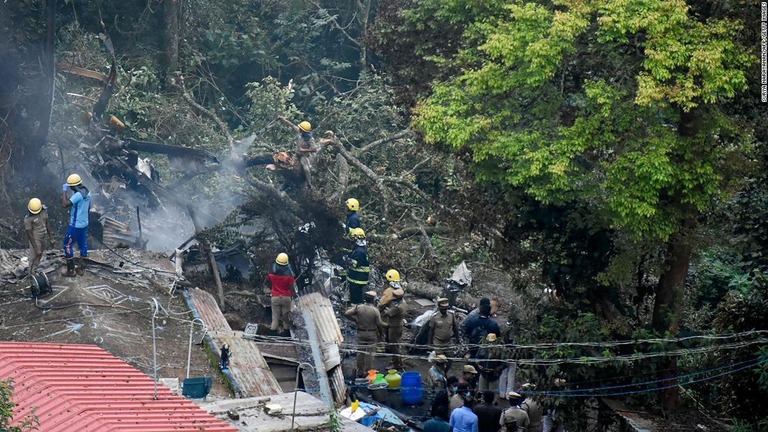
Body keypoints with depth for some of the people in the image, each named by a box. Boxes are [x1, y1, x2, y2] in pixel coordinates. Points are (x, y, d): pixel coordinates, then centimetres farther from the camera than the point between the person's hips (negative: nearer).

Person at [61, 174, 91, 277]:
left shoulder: (78, 195, -27)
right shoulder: (87, 192, 3)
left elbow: (65, 205, -32)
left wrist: (64, 191, -24)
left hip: (76, 226, -9)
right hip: (84, 224, 9)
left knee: (68, 246, 2)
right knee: (83, 245, 16)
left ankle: (71, 271, 6)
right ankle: (82, 267, 25)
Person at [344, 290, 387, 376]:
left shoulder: (358, 307, -8)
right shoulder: (375, 311, -16)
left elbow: (346, 313, -10)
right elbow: (379, 324, -11)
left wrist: (355, 319, 3)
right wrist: (381, 332, 8)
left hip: (361, 333, 3)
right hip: (372, 334, -3)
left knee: (360, 352, 12)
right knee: (369, 353, 6)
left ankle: (360, 372, 18)